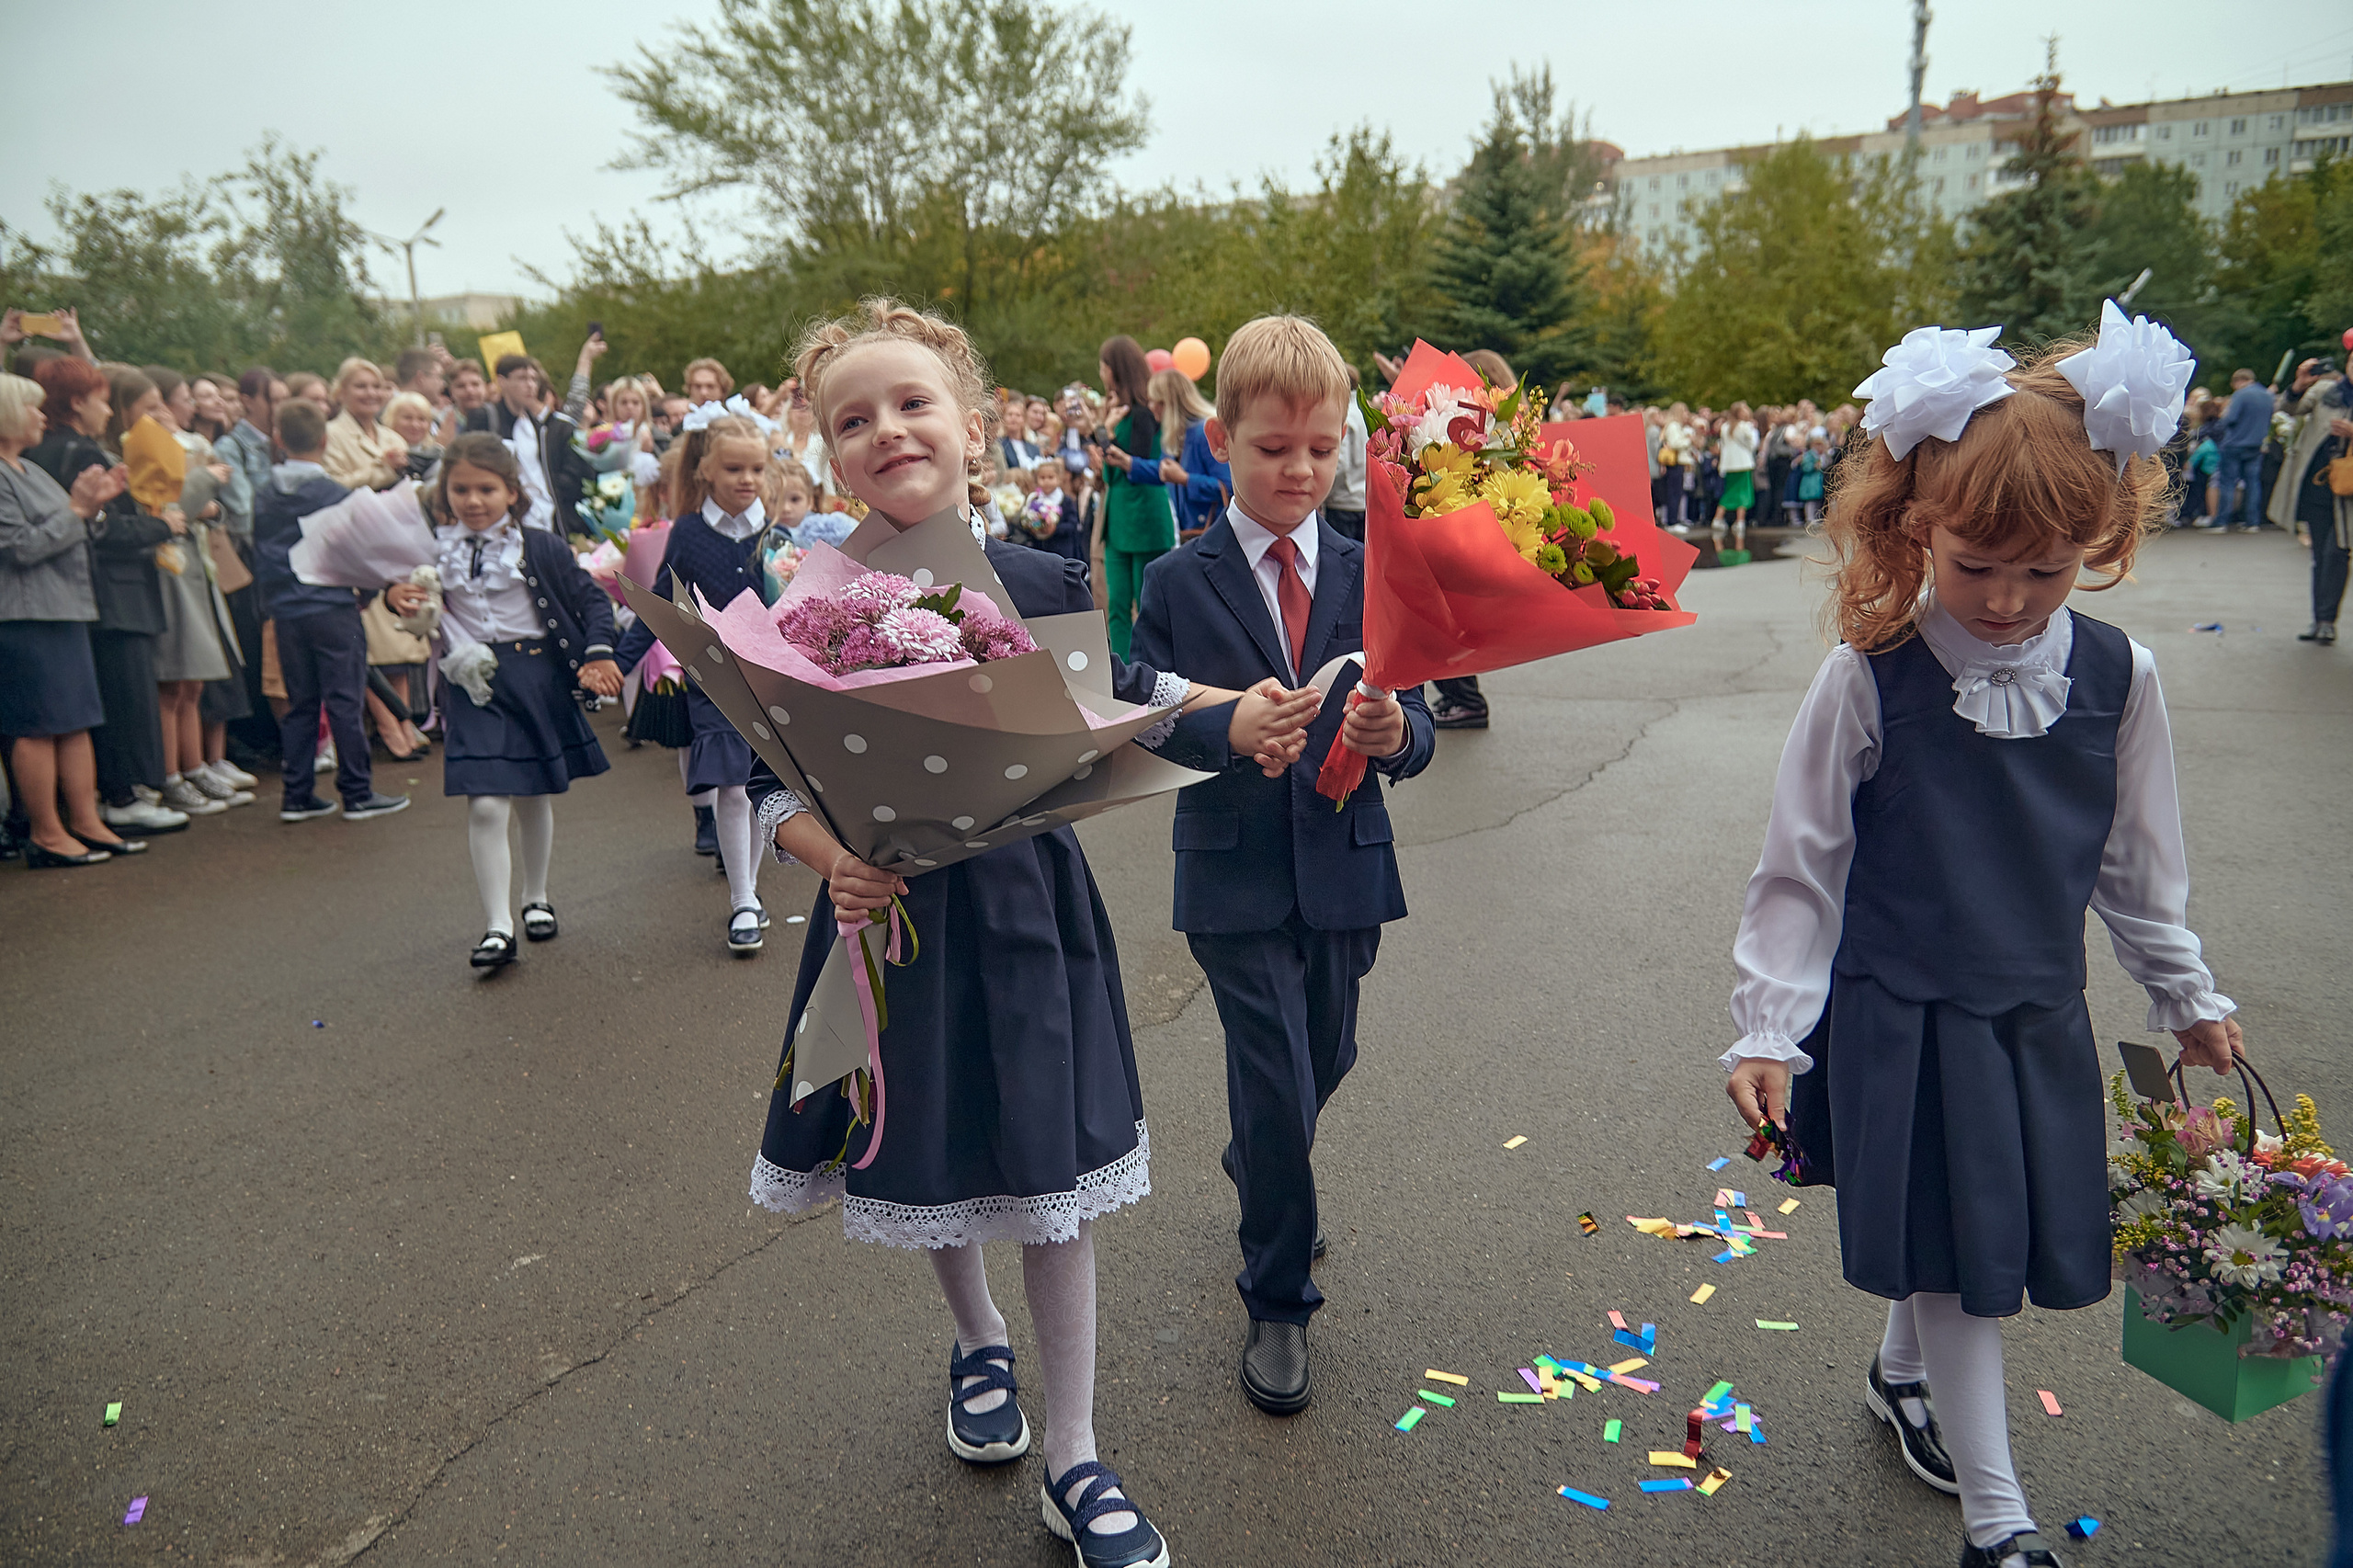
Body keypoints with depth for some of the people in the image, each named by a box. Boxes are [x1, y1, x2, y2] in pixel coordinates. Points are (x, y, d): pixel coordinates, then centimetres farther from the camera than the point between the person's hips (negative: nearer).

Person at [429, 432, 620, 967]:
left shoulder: (541, 548, -3)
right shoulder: (434, 552, 1)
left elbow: (592, 597, 3)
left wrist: (598, 653, -8)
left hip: (538, 679, 0)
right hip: (472, 686, 0)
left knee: (534, 799, 15)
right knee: (485, 806, -11)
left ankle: (536, 899, 36)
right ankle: (498, 927, -4)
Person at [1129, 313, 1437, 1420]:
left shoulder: (1369, 575, 2)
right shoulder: (1177, 583, -4)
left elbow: (1414, 734, -1)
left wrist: (1394, 733, -25)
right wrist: (1232, 727, -27)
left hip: (1344, 870, 3)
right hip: (1236, 879, -3)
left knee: (1323, 1065, 20)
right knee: (1277, 1087, -3)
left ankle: (1259, 1172, 54)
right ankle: (1277, 1303, 20)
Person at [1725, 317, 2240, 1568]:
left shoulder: (2117, 677, -6)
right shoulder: (1870, 678, -17)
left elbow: (2135, 863, 9)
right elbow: (1799, 868, -11)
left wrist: (2185, 994, 18)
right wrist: (1767, 1029, -12)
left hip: (2038, 1017, 4)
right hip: (1899, 1019, -4)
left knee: (2005, 1233, 19)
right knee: (1951, 1254, 4)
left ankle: (1900, 1371, 48)